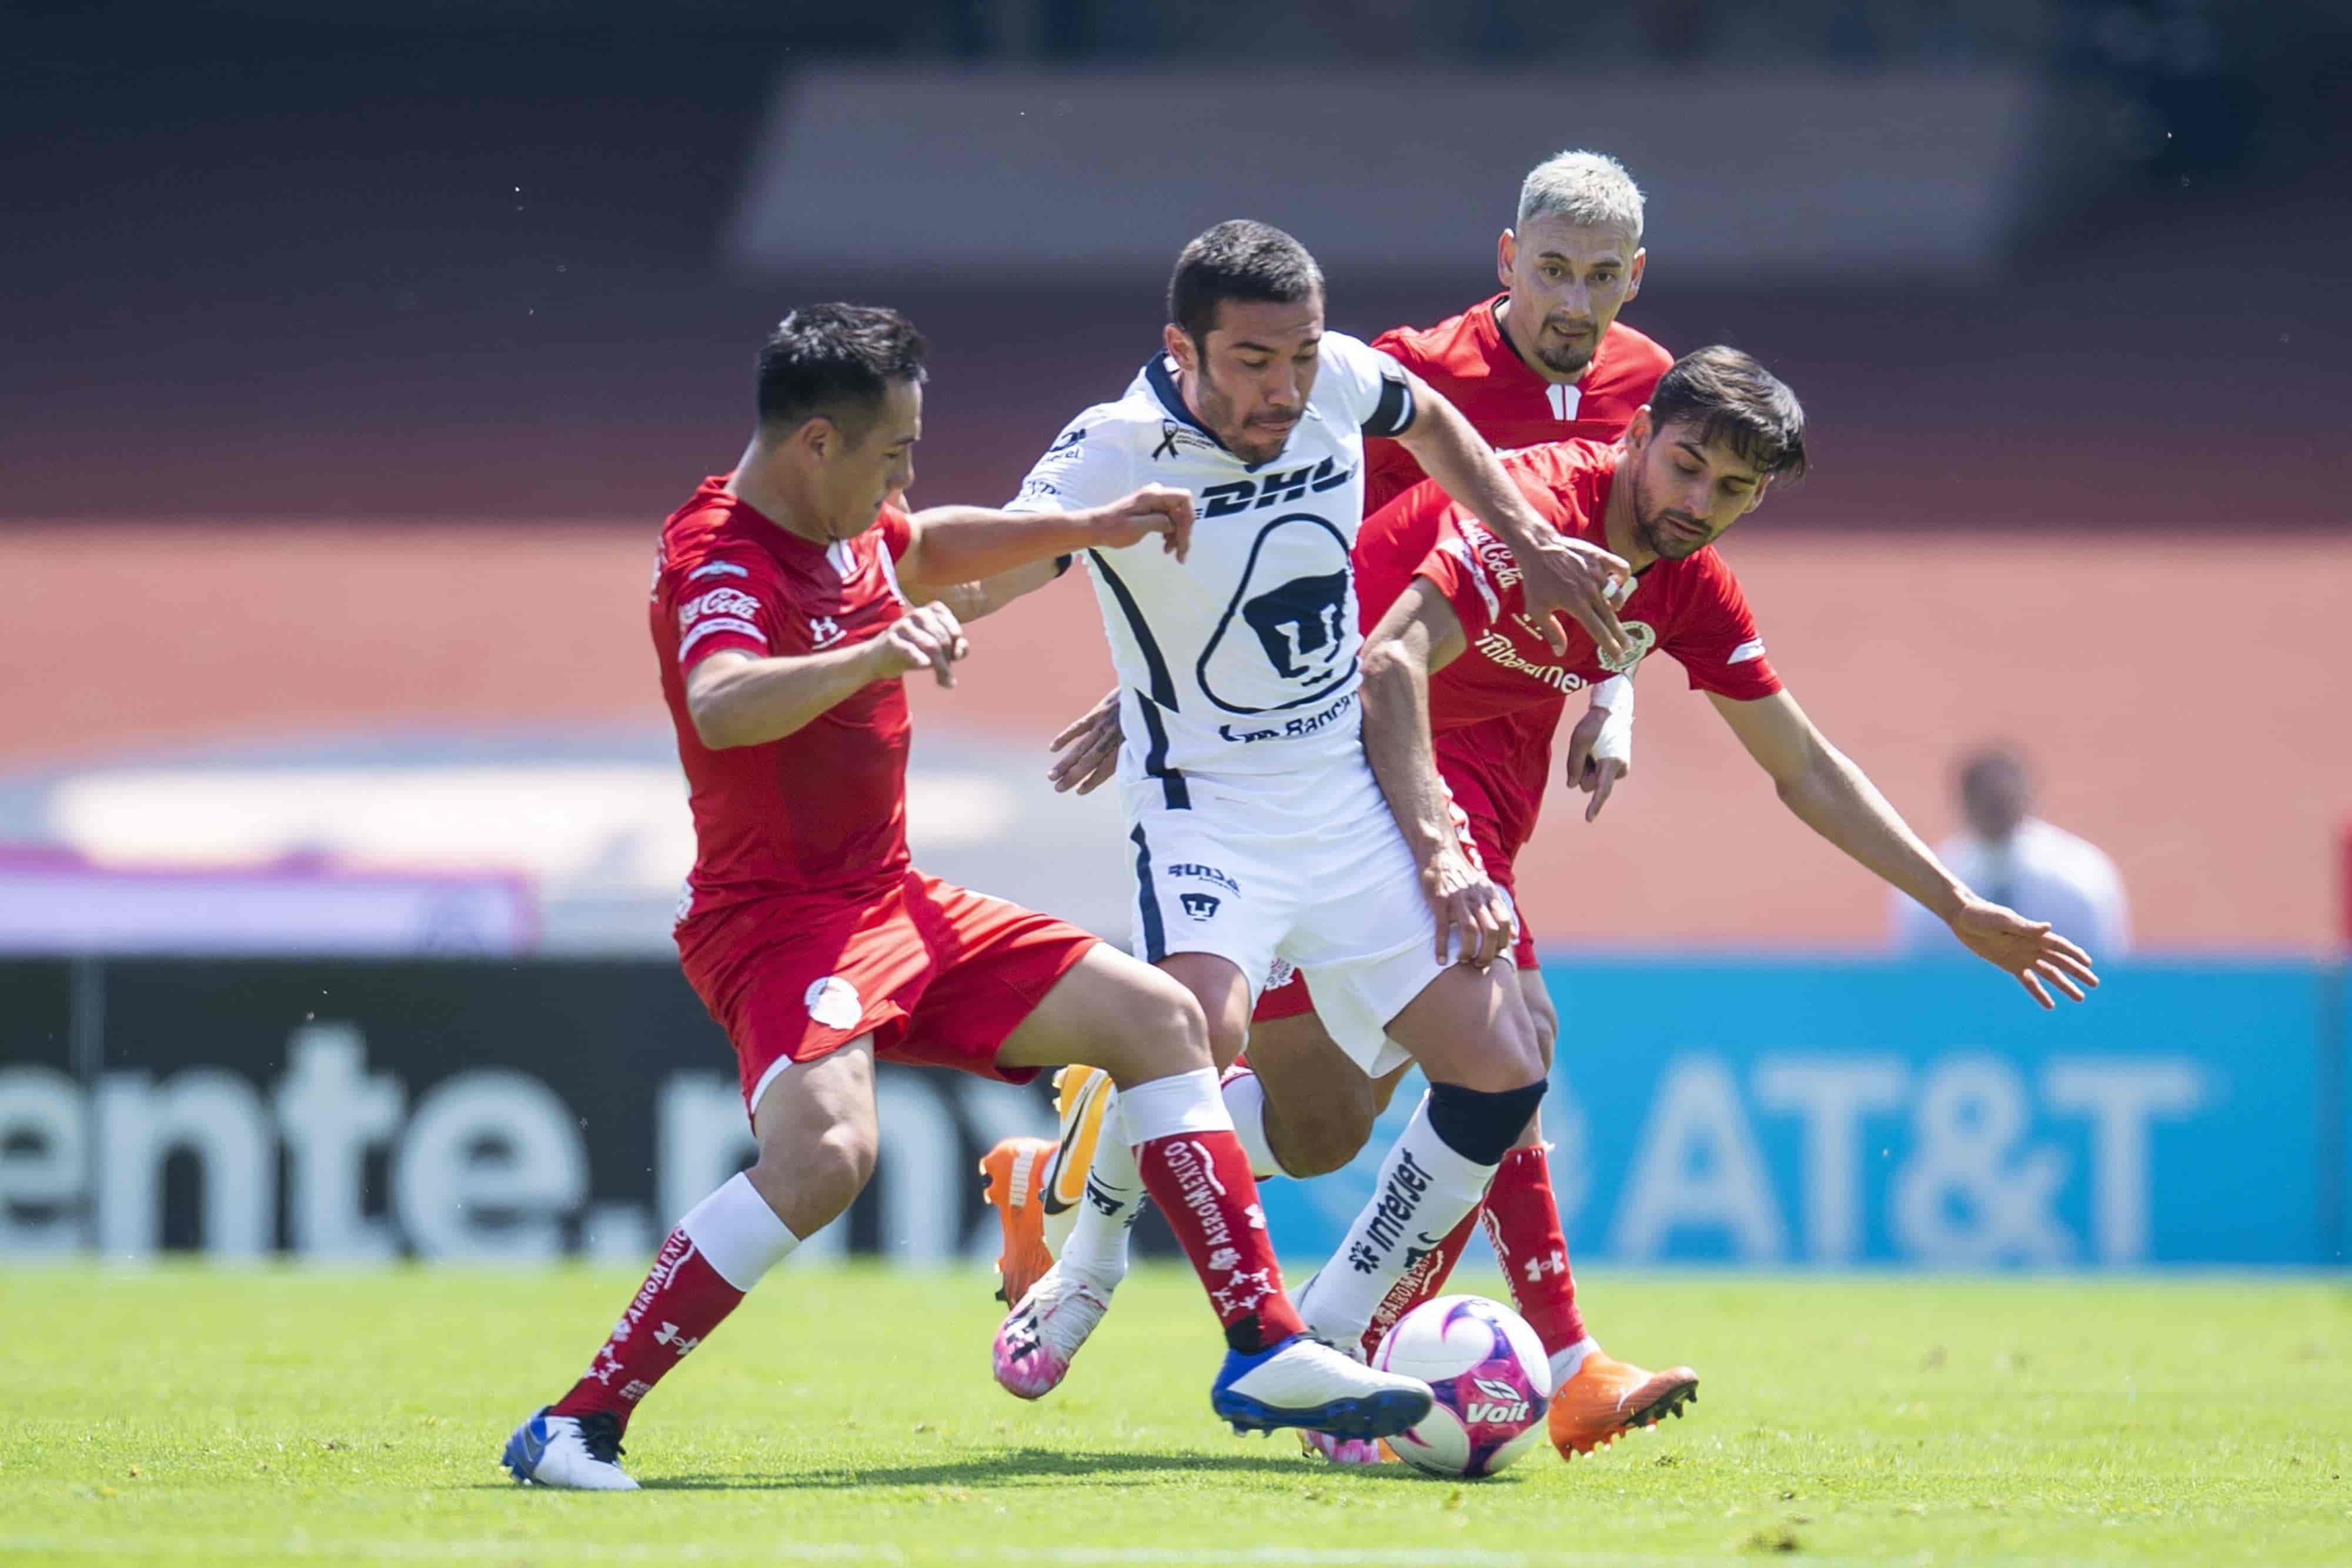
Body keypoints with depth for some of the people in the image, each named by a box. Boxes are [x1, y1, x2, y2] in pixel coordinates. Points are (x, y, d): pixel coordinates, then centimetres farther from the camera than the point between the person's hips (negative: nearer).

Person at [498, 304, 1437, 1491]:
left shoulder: (850, 534, 9)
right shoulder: (718, 560, -20)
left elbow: (930, 550, 35)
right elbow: (720, 709, -42)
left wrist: (1085, 529, 29)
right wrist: (872, 653, -56)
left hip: (892, 904, 10)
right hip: (774, 917, -10)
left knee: (1156, 1016, 8)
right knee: (826, 1151, -34)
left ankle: (1264, 1356, 10)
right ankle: (578, 1426, -26)